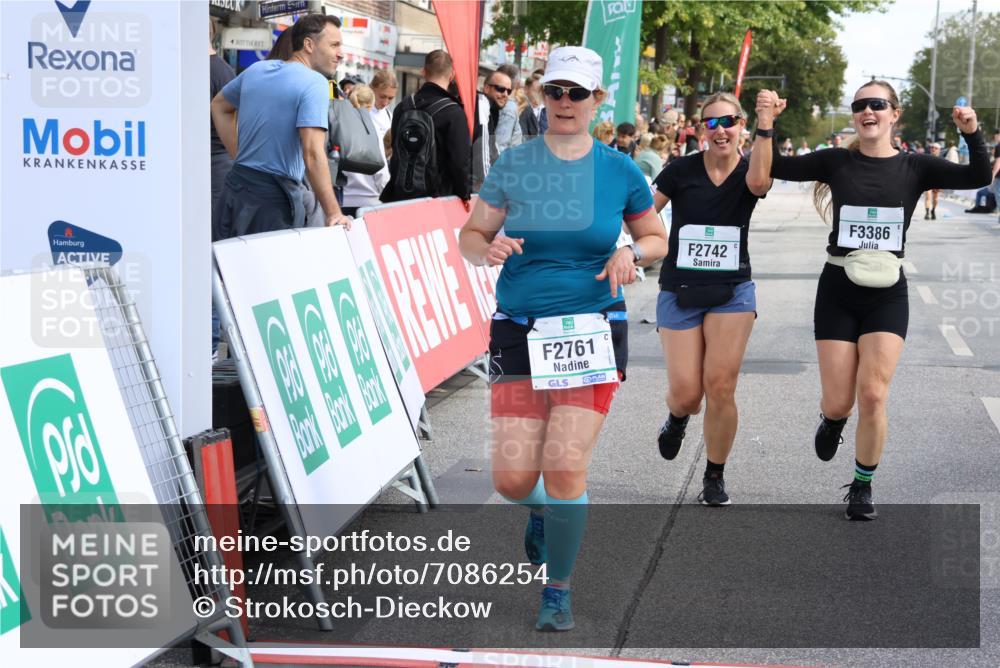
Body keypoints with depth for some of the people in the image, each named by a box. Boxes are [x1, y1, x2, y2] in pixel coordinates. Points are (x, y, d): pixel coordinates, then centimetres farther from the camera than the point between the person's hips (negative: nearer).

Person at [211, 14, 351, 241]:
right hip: (275, 198, -7)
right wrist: (334, 214, -19)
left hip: (234, 187, 7)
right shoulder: (315, 83, -12)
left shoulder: (256, 70, 12)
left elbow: (219, 106, 29)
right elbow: (313, 154, -22)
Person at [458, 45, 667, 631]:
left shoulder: (620, 171, 2)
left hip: (593, 331, -1)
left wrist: (632, 254, -8)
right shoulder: (514, 165, 2)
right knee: (513, 480, -3)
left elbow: (657, 238, 14)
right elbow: (470, 236, 7)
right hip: (519, 332, 1)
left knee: (565, 468, -11)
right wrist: (488, 249, -16)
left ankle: (559, 592, 10)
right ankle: (543, 511, 36)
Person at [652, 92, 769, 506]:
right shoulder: (682, 170, -4)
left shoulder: (749, 172, -3)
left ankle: (715, 478, 9)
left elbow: (760, 182, -27)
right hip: (680, 291, 0)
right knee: (686, 392, -4)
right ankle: (676, 419, 35)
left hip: (732, 291, 0)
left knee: (720, 387, -10)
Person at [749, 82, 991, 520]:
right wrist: (765, 125, -14)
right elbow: (765, 172, -1)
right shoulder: (836, 162, 0)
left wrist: (972, 134, -24)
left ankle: (863, 486, 11)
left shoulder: (914, 168, 0)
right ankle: (832, 419, 40)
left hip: (887, 295, 0)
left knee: (873, 394, -10)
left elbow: (979, 177, -9)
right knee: (838, 403, 1)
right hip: (838, 291, 0)